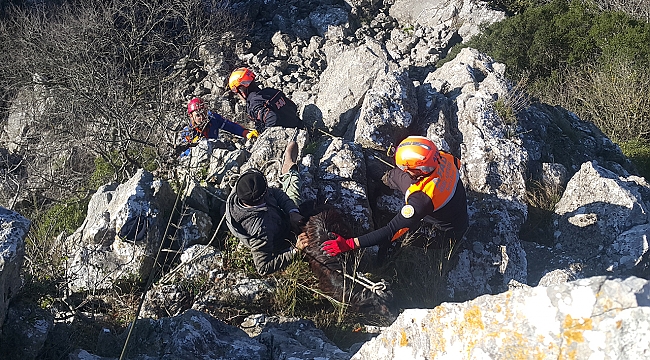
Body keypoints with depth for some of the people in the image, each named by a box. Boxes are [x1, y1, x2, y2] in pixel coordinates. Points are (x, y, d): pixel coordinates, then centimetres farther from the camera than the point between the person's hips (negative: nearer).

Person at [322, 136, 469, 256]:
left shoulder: (422, 198, -46)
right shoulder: (441, 157, -25)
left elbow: (392, 231, -43)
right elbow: (457, 163, 1)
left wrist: (349, 244, -41)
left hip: (450, 233, -6)